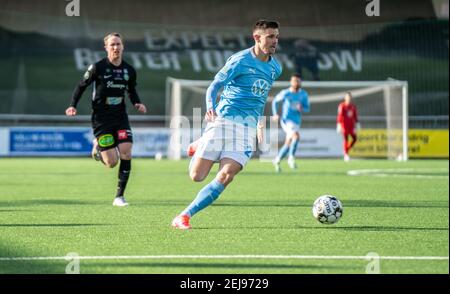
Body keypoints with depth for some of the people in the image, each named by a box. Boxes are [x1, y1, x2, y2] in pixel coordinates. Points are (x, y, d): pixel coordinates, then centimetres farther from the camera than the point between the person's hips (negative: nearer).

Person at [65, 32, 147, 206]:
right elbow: (82, 86, 0)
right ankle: (97, 147, 28)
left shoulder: (129, 71, 4)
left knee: (126, 154, -14)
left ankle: (119, 196, -3)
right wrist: (73, 106, -12)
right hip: (101, 120, -4)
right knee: (112, 163, -8)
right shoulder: (97, 68, -8)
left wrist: (138, 104, 1)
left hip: (120, 119, 4)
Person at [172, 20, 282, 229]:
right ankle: (200, 146, 31)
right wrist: (210, 107, -27)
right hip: (223, 120, -4)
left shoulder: (275, 68, 12)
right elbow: (214, 86, -8)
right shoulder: (240, 60, -7)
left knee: (226, 176, -16)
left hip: (248, 127, 4)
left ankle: (185, 216, -13)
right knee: (197, 176, -3)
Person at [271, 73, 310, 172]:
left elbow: (307, 108, 8)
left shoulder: (304, 94, 3)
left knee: (288, 144, 12)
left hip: (297, 122, 5)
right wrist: (275, 114, -1)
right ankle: (291, 158, -18)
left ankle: (277, 160, 32)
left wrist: (302, 108, -15)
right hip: (287, 120, -5)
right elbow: (274, 101, 9)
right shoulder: (285, 93, -5)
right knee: (296, 136, -29)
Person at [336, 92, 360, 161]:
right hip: (344, 125, -6)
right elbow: (339, 116, -11)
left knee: (355, 138, 0)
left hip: (351, 125, 6)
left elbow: (355, 116, 15)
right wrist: (339, 125, -17)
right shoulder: (342, 106, -7)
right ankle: (345, 155, -5)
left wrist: (357, 124, 11)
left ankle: (346, 150, 18)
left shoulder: (353, 106, 10)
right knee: (346, 139, -8)